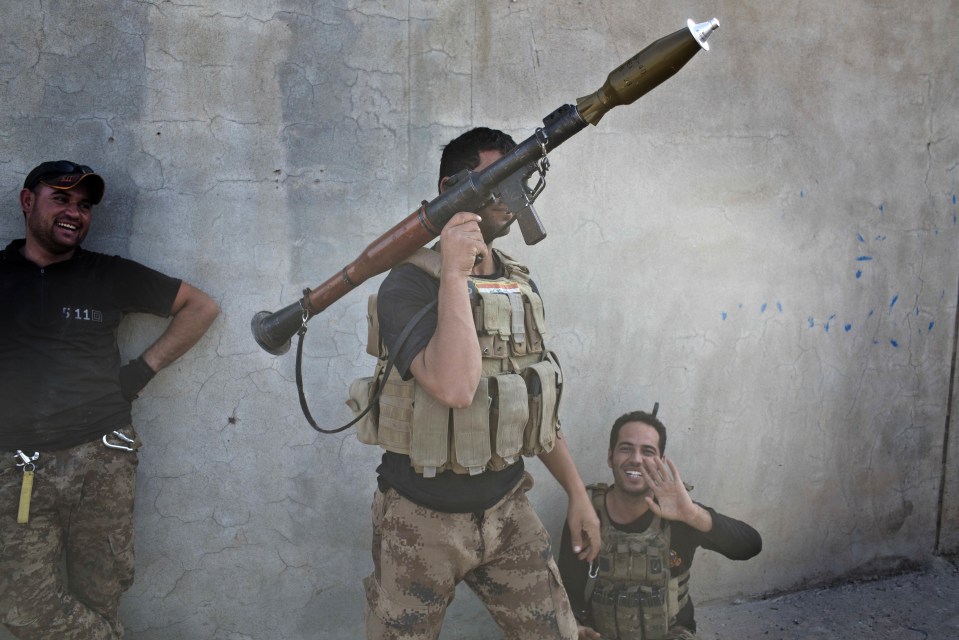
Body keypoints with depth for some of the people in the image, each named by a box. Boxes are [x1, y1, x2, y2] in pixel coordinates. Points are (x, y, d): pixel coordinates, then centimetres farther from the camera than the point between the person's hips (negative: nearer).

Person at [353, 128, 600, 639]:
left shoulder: (523, 285, 5)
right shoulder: (410, 283, -15)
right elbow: (454, 388, -31)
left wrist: (577, 492, 13)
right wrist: (454, 274, -28)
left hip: (506, 510, 5)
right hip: (423, 520, -5)